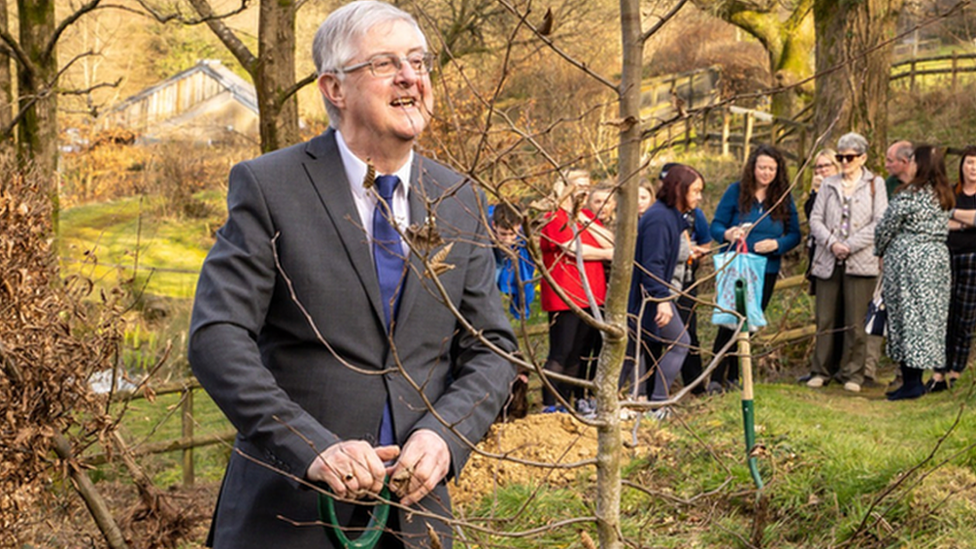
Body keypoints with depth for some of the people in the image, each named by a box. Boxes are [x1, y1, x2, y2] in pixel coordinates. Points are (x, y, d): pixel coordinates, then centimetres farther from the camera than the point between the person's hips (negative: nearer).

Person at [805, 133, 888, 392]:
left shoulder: (875, 184, 5)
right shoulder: (829, 184, 13)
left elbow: (880, 224, -3)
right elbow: (815, 219, 8)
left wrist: (850, 245, -10)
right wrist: (831, 243, -9)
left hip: (860, 262, -3)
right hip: (828, 261, 3)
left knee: (855, 322, -2)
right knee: (825, 319, 4)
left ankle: (853, 373, 6)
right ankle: (821, 370, 13)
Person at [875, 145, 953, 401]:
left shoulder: (909, 195, -13)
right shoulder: (944, 197, 10)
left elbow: (886, 228, -8)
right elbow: (943, 230, 16)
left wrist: (879, 252, 11)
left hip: (908, 262, -7)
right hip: (937, 260, 7)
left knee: (908, 318, -3)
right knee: (929, 318, 9)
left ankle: (911, 382, -4)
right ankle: (916, 380, 13)